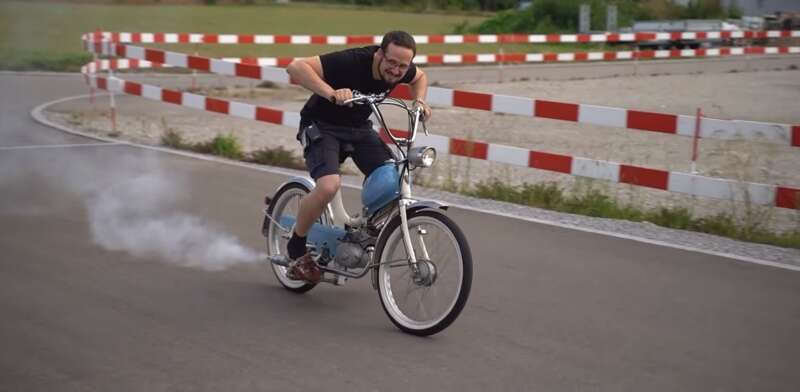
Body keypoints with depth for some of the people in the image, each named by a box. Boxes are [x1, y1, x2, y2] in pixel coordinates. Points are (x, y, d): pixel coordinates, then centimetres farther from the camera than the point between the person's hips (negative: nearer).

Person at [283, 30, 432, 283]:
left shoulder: (402, 70, -11)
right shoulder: (351, 62, -30)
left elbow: (420, 77, 15)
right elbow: (295, 67, -37)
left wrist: (419, 101, -4)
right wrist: (331, 93, -48)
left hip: (359, 128, 6)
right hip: (322, 126, -6)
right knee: (329, 185, -31)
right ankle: (296, 250, -7)